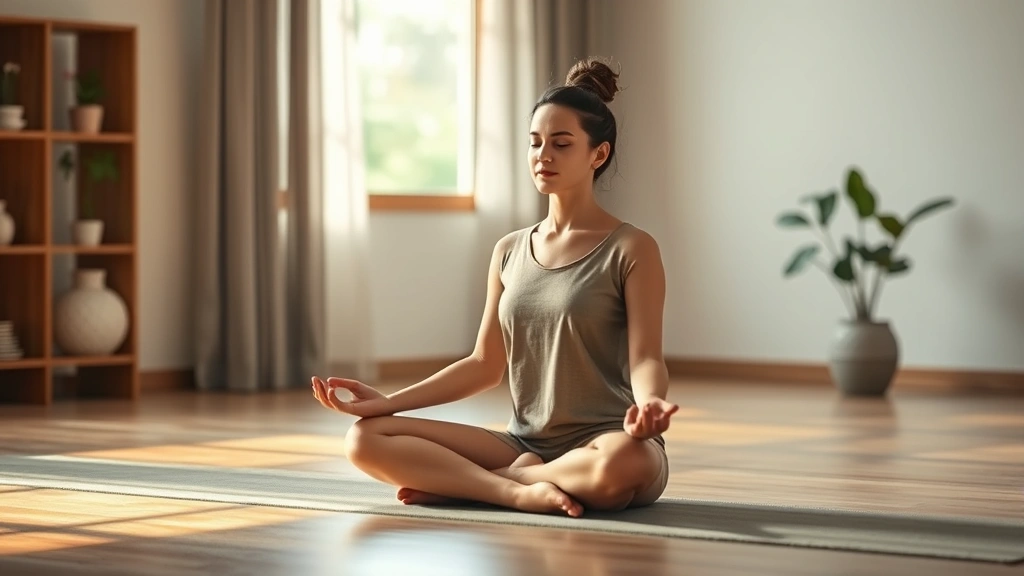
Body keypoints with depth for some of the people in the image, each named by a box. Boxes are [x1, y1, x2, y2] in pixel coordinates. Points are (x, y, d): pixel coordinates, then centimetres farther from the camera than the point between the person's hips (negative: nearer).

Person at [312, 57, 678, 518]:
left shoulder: (631, 250, -2)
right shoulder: (509, 252, 13)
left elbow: (645, 359, -10)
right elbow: (486, 364, 15)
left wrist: (649, 404, -34)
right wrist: (389, 402, 6)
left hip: (603, 444, -4)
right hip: (525, 443, 5)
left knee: (622, 464, -43)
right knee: (365, 439, -11)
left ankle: (453, 481, -21)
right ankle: (520, 491, -25)